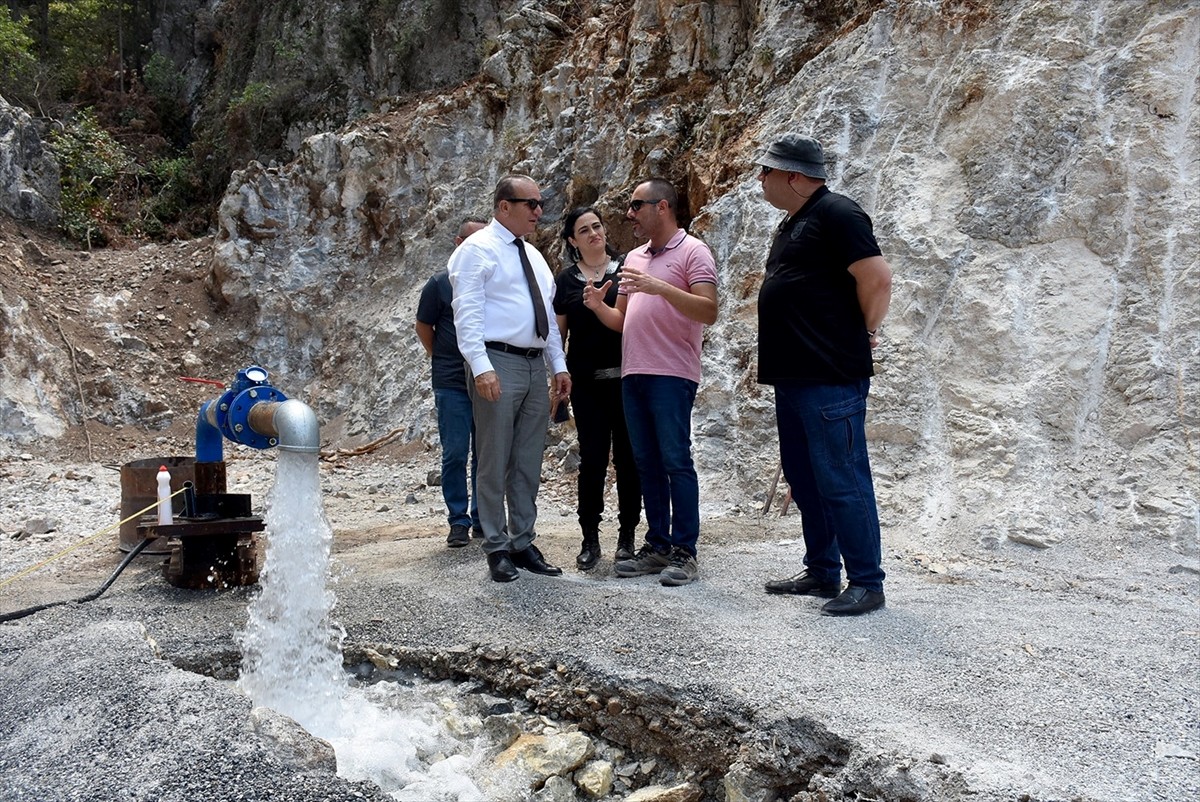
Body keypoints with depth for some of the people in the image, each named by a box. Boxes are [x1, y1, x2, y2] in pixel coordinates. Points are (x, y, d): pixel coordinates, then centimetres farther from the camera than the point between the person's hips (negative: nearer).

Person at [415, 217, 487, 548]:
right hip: (452, 383, -2)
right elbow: (423, 325, 11)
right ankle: (458, 522, 9)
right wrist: (440, 356, 8)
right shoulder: (440, 283, 1)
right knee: (455, 454, 0)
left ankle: (482, 520, 19)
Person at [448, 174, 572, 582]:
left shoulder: (533, 255, 20)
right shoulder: (478, 249, -4)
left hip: (534, 366, 8)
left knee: (529, 463, 10)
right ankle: (497, 548, 9)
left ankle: (523, 543, 20)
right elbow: (468, 313, -12)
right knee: (495, 462, -1)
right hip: (498, 365, -7)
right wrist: (481, 367, -22)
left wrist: (559, 365, 14)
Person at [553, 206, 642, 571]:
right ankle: (590, 539, 8)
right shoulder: (566, 280, 9)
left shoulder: (625, 270, 6)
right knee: (592, 458, -1)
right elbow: (559, 331, 11)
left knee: (627, 456, 3)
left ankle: (627, 535, 14)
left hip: (625, 376, 0)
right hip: (587, 380, 1)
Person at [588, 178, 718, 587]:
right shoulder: (634, 258, 20)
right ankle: (657, 545, 15)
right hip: (633, 374, 7)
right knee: (647, 464, 8)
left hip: (672, 375, -7)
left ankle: (684, 552, 1)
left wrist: (660, 287, -24)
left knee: (676, 461, -6)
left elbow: (708, 311, -14)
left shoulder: (692, 251, -2)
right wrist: (597, 307, 1)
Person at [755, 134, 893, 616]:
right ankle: (821, 573, 25)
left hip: (831, 377, -10)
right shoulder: (793, 223, 20)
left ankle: (866, 584, 4)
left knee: (842, 482, -5)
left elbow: (877, 277, -18)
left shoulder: (836, 214, -10)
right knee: (804, 480, 15)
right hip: (793, 376, 10)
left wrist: (865, 333, -6)